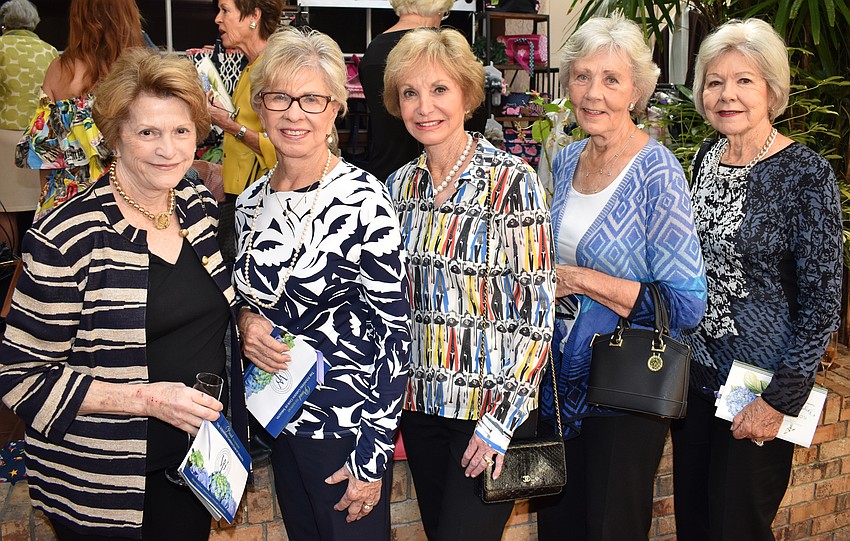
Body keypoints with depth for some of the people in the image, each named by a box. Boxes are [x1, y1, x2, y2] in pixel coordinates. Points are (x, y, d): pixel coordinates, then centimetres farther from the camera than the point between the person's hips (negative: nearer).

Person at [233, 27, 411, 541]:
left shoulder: (360, 200, -18)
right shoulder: (252, 200, 2)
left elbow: (395, 329, -18)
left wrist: (373, 456, -17)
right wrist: (247, 319, -8)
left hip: (348, 424, -6)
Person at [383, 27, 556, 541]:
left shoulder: (512, 181, -12)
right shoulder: (402, 185, 4)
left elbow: (538, 310, -13)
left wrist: (500, 420, -16)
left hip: (494, 402, -5)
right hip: (420, 400, 5)